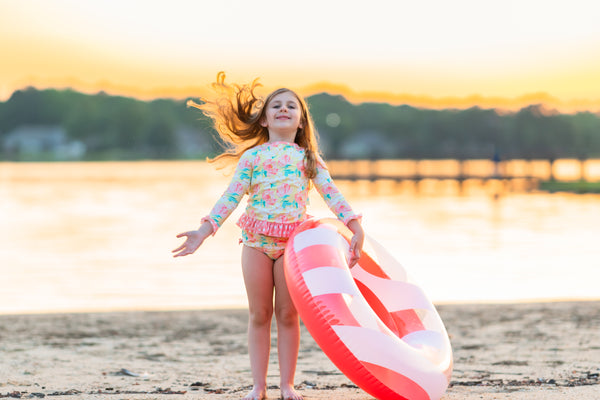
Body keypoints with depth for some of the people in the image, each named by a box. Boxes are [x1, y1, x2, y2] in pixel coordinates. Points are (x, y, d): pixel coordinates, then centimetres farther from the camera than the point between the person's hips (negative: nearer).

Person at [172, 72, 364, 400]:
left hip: (293, 240, 0)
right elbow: (231, 196, 2)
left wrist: (355, 226, -10)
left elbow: (331, 193, 1)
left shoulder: (308, 157, 9)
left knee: (287, 315, 4)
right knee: (259, 315, 5)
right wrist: (204, 230, -7)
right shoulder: (252, 156, 7)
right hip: (256, 240, 0)